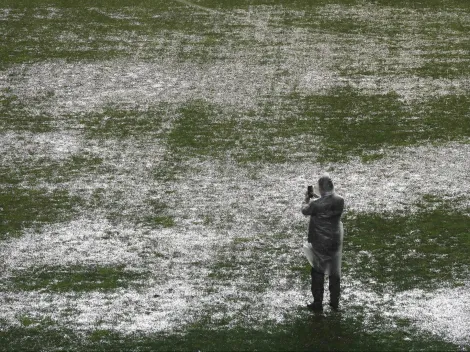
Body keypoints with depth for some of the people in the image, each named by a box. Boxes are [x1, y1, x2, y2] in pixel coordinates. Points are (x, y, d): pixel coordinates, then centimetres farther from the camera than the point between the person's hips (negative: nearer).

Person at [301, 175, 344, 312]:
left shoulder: (316, 204, -23)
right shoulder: (340, 201, -11)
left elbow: (305, 211, -3)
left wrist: (307, 200, 15)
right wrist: (318, 198, 10)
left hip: (320, 243, -4)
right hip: (335, 242, 4)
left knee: (318, 273, 9)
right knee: (335, 272, 16)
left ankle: (317, 303, 14)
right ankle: (335, 302, 25)